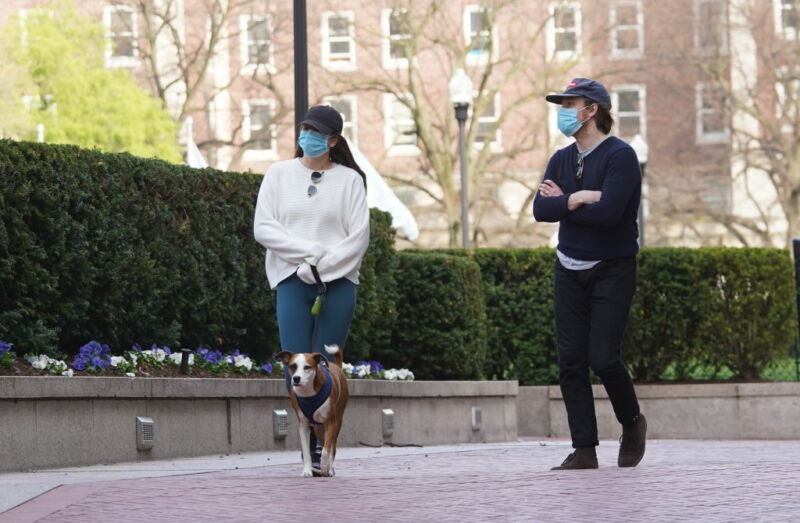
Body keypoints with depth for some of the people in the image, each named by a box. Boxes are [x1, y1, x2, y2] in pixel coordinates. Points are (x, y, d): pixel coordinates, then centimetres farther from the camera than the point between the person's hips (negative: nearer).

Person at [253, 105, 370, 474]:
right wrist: (309, 251, -9)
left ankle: (321, 445, 0)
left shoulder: (349, 179, 8)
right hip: (292, 281, 1)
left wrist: (321, 268, -10)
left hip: (338, 281, -1)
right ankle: (306, 438, 0)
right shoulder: (279, 175, 11)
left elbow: (358, 238, 1)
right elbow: (263, 228, 2)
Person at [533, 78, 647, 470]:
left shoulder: (620, 155, -10)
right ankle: (584, 450, 3)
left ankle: (632, 423, 16)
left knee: (603, 357, -12)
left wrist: (562, 202, -10)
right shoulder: (561, 160, 10)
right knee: (571, 361, 0)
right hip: (570, 271, 6)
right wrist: (577, 199, -18)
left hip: (612, 271, -6)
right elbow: (540, 209, -3)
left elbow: (608, 211, -23)